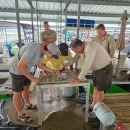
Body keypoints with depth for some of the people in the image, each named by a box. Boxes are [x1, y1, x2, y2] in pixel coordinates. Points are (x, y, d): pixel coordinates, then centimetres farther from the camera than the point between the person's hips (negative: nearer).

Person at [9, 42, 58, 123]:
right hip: (17, 70, -8)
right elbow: (20, 66, -32)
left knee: (26, 88, 22)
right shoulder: (32, 49, -35)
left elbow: (40, 65, 7)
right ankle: (20, 114, 21)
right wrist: (32, 78, -27)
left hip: (25, 69, 8)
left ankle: (28, 105, 45)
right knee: (18, 93, 5)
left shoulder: (41, 50, -6)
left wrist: (52, 71, -3)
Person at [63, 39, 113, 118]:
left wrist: (79, 79, -40)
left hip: (105, 68, -8)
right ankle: (93, 105, 35)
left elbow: (87, 65, -40)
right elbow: (75, 58, 10)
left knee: (100, 89, 3)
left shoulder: (90, 47, -33)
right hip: (97, 68, 8)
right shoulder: (81, 48, -5)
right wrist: (65, 66, 10)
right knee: (96, 87, 18)